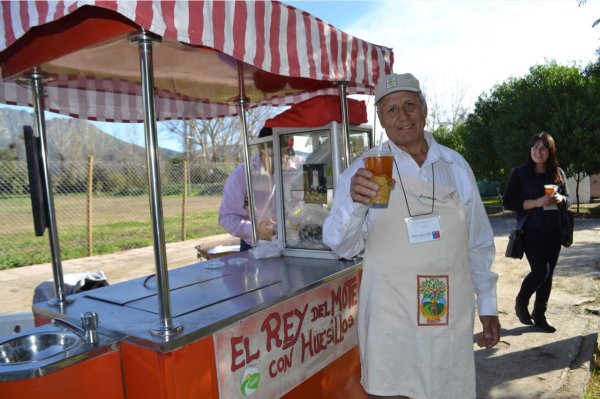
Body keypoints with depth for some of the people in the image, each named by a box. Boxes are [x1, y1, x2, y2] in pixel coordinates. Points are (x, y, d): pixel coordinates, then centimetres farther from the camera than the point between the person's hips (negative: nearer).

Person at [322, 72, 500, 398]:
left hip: (452, 317, 3)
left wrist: (487, 304, 11)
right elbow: (344, 248, -9)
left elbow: (478, 243, 11)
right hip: (390, 321, -3)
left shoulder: (456, 166, 4)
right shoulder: (364, 170, -5)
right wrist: (355, 203, -27)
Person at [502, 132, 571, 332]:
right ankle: (521, 303, 14)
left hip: (554, 231, 5)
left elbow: (568, 199, 14)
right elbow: (508, 202, -9)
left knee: (548, 274, 8)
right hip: (532, 230, -4)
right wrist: (536, 202, -20)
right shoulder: (520, 173, -4)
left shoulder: (558, 173, 7)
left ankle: (539, 316, 23)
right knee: (541, 270, -13)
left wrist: (561, 199, -10)